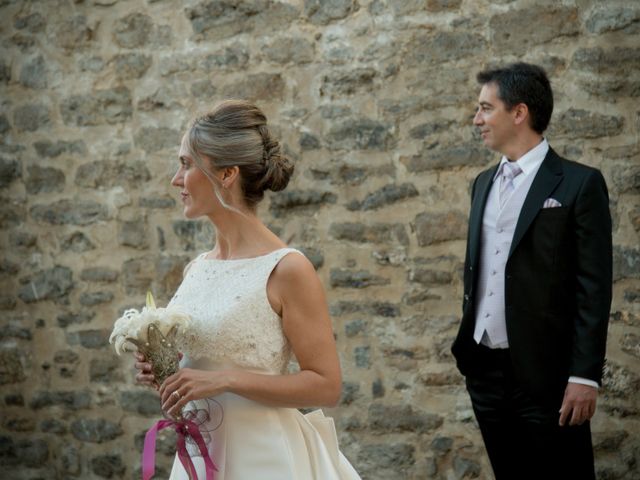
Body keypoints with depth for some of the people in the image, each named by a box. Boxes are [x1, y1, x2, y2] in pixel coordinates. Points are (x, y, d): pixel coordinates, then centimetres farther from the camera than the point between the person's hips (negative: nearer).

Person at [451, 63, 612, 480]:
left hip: (546, 372, -6)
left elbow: (594, 288, -10)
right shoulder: (484, 183, 14)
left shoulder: (579, 183, -6)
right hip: (485, 368, 6)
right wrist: (466, 346, 14)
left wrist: (585, 376, -16)